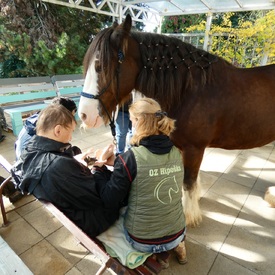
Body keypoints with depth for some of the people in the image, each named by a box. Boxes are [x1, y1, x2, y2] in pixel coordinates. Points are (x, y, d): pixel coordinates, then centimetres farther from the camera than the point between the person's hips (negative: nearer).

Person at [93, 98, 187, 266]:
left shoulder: (130, 158, -25)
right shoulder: (176, 153, -8)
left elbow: (110, 201, -15)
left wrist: (98, 168, -2)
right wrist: (119, 162, 8)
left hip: (142, 242, -4)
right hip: (177, 235, 4)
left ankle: (158, 252, 24)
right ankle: (176, 244, 24)